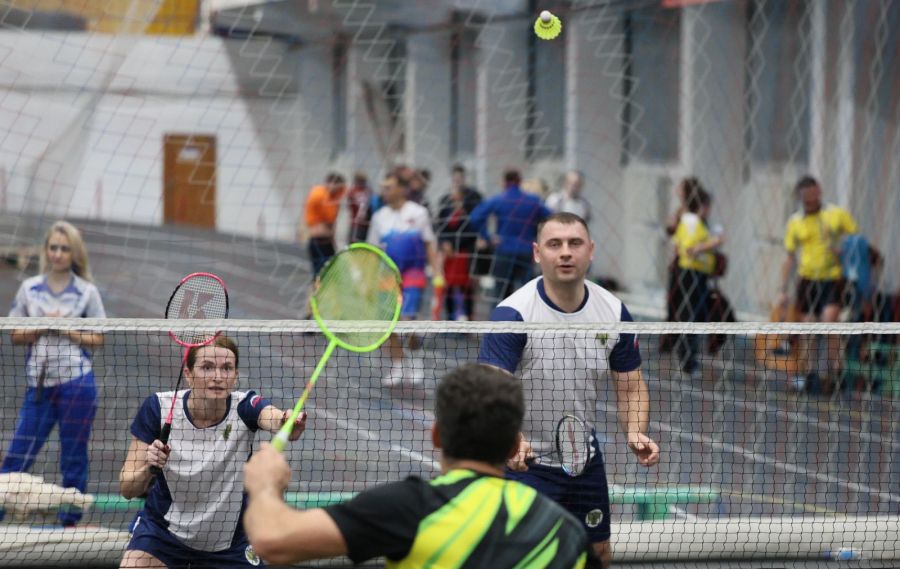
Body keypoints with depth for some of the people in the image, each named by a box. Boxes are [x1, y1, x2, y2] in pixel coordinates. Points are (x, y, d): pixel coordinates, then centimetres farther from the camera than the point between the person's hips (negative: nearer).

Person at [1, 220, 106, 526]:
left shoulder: (87, 292, 2)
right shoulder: (29, 288, 7)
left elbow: (98, 339, 3)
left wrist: (68, 331, -11)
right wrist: (41, 329, -9)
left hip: (76, 383, -2)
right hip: (39, 384, 2)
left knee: (74, 457, 3)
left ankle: (70, 521, 12)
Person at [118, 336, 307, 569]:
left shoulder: (244, 407, -21)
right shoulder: (158, 408, -19)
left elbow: (276, 419, -46)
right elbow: (127, 490, -17)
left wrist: (290, 424, -70)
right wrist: (147, 469, -39)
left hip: (228, 545, 0)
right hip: (162, 530, 0)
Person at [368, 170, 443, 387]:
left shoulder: (418, 213, 1)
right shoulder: (379, 216, 9)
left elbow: (429, 246, 4)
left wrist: (437, 273, -3)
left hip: (413, 273, -4)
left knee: (406, 320, -16)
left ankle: (417, 363, 5)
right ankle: (396, 368, 14)